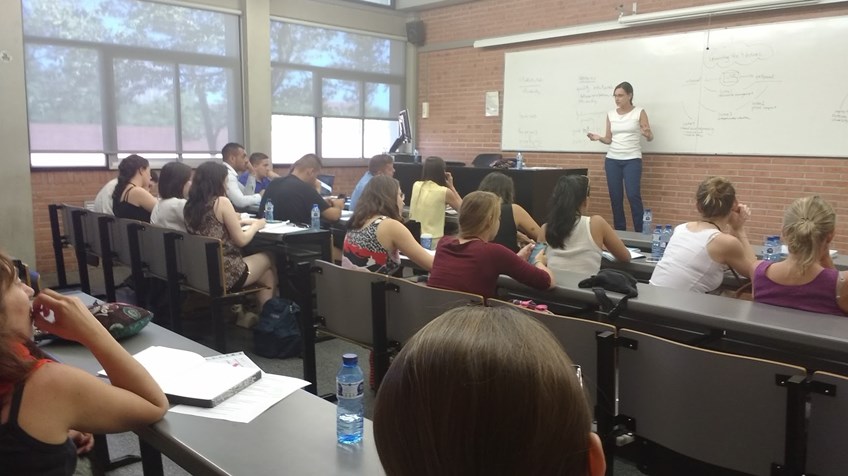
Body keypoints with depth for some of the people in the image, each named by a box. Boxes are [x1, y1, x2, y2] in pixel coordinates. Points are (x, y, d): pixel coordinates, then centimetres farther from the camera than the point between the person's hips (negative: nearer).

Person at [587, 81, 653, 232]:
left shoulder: (639, 112, -1)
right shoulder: (611, 114, 9)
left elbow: (650, 137, -2)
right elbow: (609, 139, 12)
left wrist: (647, 134, -25)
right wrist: (598, 138, -9)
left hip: (632, 160, -4)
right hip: (612, 160, 4)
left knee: (633, 196, -12)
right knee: (615, 197, 2)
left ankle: (640, 232, -2)